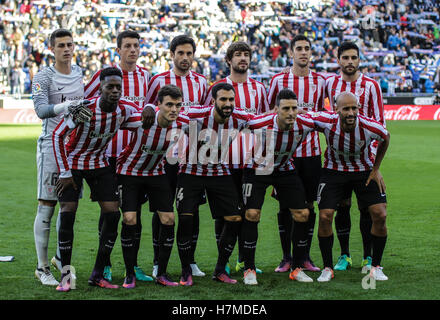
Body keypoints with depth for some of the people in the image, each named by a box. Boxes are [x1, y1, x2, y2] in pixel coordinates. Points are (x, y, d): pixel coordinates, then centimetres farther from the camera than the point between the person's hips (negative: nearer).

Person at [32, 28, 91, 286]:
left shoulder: (81, 73, 12)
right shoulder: (43, 77, -7)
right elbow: (41, 109, -22)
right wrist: (64, 106, -36)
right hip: (52, 145, -5)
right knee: (47, 208, -4)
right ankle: (43, 267, 2)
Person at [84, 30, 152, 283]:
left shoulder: (145, 76, 8)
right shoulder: (104, 75, -4)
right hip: (109, 152, -3)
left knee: (135, 209, 7)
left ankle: (133, 265, 15)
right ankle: (105, 265, 10)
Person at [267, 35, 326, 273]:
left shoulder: (320, 81, 7)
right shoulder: (278, 80, 0)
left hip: (311, 150, 2)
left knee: (309, 204, 5)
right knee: (286, 205, 0)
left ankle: (305, 257, 13)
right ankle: (286, 258, 9)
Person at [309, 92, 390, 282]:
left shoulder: (370, 127, -26)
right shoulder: (326, 122, -27)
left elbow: (385, 139, -2)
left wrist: (375, 170, 1)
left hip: (365, 171, 0)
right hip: (334, 172, 0)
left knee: (380, 216, -10)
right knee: (325, 217, -11)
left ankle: (376, 267, 8)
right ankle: (327, 268, 6)